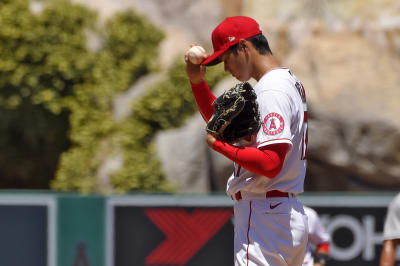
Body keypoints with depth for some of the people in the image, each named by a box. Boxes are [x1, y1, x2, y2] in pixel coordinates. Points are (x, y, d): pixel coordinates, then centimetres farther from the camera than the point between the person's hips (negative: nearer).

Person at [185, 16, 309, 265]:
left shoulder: (271, 91, -16)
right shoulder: (290, 82, 17)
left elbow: (270, 164, -25)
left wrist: (219, 145, -15)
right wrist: (198, 82, 15)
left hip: (264, 222, -11)